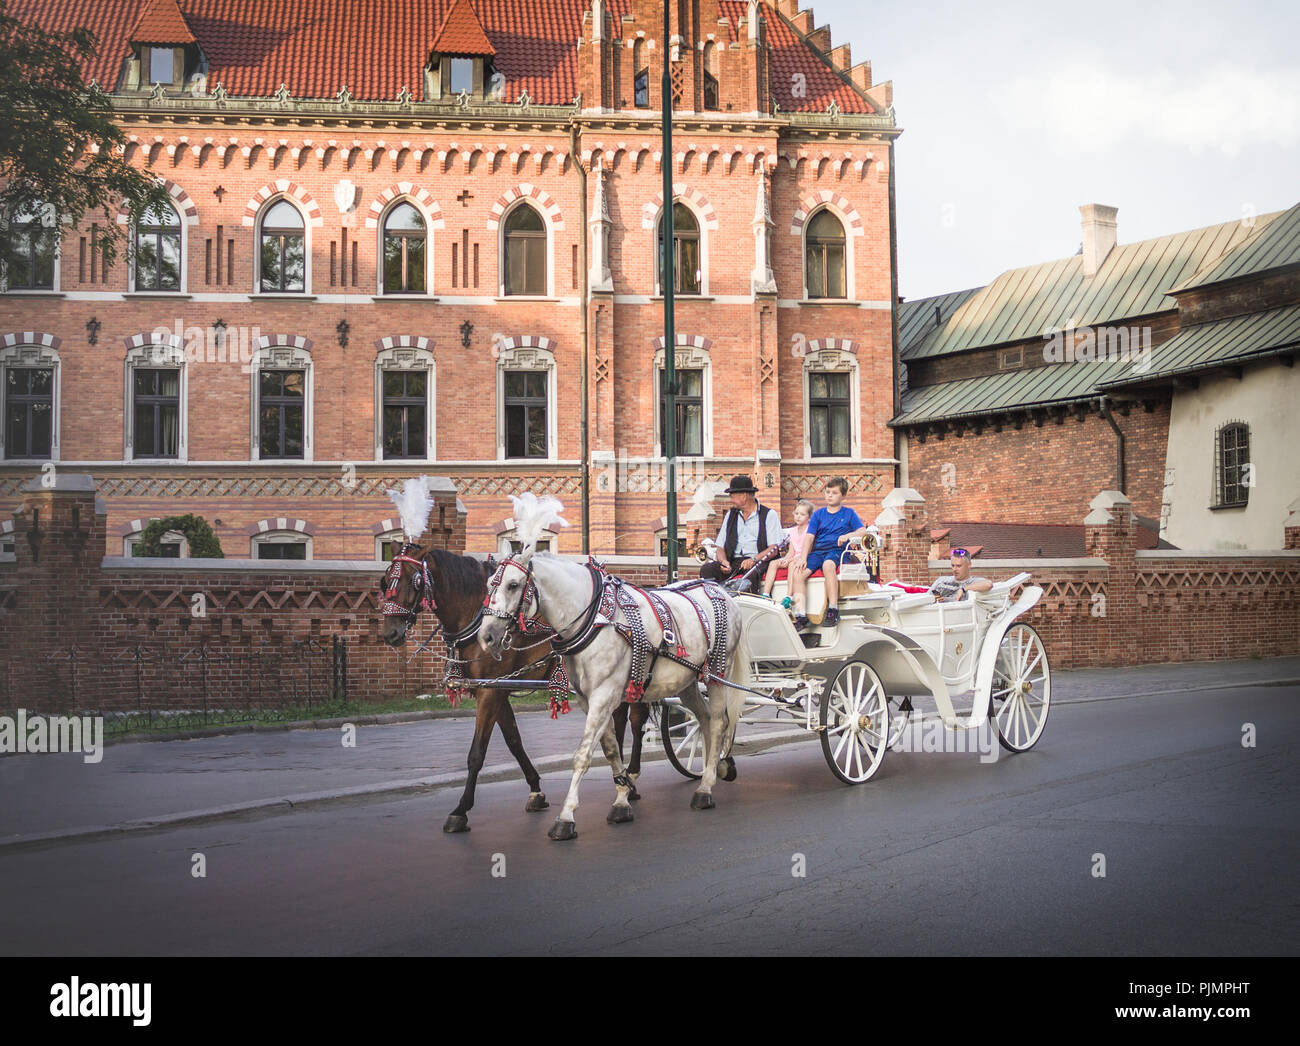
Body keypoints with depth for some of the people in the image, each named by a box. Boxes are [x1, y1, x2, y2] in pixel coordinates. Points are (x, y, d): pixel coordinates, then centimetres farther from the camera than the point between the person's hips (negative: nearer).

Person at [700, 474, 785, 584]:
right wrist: (723, 561, -8)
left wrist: (754, 560, -22)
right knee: (706, 569, -24)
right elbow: (720, 547, 16)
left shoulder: (769, 515, 6)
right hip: (733, 562, 5)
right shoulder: (731, 514, 22)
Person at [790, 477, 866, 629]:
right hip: (818, 551, 4)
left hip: (837, 550, -4)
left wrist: (847, 535, -17)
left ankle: (833, 611, -38)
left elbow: (863, 531, 4)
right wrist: (804, 558, -6)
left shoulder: (849, 513, 14)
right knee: (797, 573, -23)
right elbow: (809, 537, 9)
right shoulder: (818, 514, 18)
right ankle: (801, 617, -24)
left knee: (828, 565, -40)